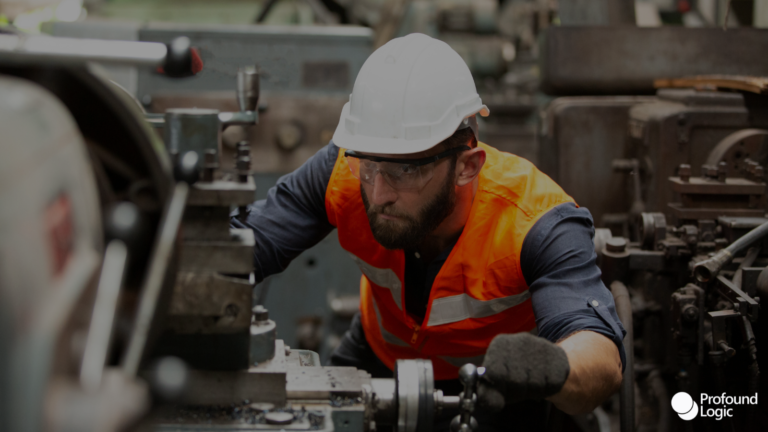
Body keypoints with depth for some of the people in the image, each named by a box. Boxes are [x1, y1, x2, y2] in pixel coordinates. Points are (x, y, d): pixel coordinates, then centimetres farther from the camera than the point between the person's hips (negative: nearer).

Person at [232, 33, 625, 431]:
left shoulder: (537, 222, -37)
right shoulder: (346, 171, -29)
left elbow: (603, 363, -49)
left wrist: (551, 367, -73)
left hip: (493, 391, 1)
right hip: (377, 361, 0)